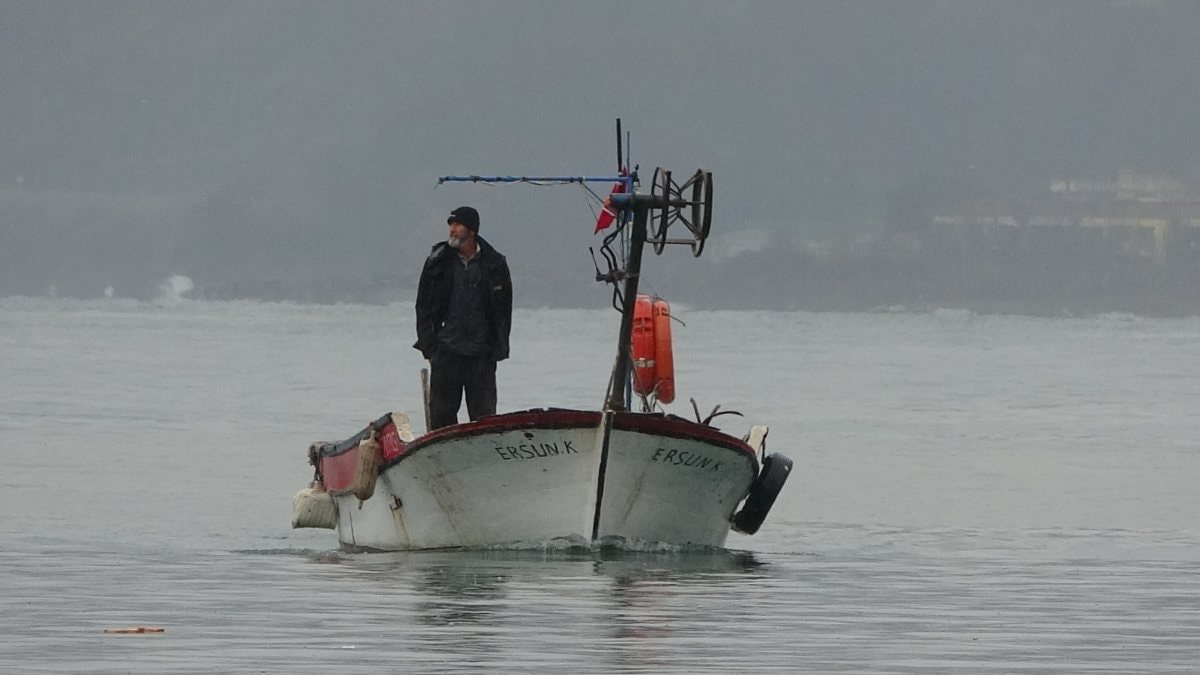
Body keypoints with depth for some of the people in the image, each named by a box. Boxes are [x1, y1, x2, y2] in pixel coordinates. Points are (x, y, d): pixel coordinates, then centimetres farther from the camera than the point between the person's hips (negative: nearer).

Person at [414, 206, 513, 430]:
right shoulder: (438, 262, 5)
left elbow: (504, 310, 9)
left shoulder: (495, 264, 3)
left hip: (482, 354, -1)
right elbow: (423, 307, 8)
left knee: (484, 415, 0)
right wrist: (429, 346, 0)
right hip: (446, 352, 1)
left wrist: (498, 348, 2)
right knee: (441, 413, 1)